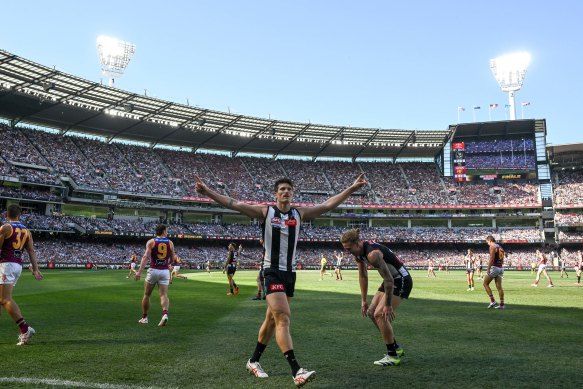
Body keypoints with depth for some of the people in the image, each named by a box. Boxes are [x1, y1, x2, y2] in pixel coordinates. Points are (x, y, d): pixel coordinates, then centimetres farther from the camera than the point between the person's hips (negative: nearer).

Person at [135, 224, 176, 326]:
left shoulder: (151, 242, 0)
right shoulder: (170, 243, 6)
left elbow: (146, 257, -12)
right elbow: (173, 259, 10)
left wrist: (139, 271, -16)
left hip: (153, 271, -1)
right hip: (165, 271, 1)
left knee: (147, 295, 15)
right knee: (164, 295, -1)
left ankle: (144, 318, 24)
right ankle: (165, 314, -25)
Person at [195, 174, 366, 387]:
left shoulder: (300, 213, 6)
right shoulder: (266, 211, -4)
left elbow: (328, 204, 6)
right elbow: (233, 204, -8)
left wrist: (351, 188, 2)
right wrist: (207, 191, -18)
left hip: (290, 272, 6)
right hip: (272, 271, -5)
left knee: (272, 319, 14)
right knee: (283, 318, -16)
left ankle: (253, 361, 31)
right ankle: (296, 371, -18)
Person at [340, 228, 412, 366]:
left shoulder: (373, 254, -31)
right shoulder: (358, 253, -2)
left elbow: (389, 280, -29)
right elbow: (363, 276, 10)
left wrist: (388, 305, -22)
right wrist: (364, 300, 10)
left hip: (401, 280, -10)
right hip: (391, 280, 10)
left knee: (380, 314, -16)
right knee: (371, 312, 8)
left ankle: (392, 356, -3)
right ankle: (396, 348, 22)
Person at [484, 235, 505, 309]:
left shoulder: (492, 247, -8)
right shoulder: (500, 247, 18)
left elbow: (491, 258, -19)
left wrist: (488, 269, -22)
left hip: (494, 267, -8)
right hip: (501, 268, 8)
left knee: (485, 284, 2)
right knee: (499, 286, 7)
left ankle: (493, 301, -4)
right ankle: (502, 304, 6)